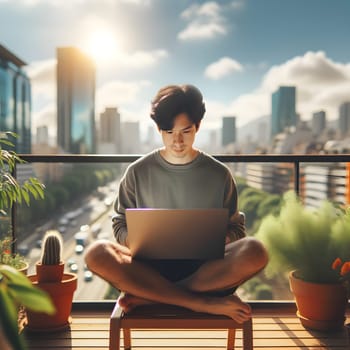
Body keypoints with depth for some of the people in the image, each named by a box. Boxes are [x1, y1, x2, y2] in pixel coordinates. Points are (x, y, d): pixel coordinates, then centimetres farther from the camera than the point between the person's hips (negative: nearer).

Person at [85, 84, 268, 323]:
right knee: (97, 254, -29)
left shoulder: (220, 174, 4)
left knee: (255, 252, -30)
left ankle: (149, 296, -23)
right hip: (151, 266, 1)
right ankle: (206, 304, -27)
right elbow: (120, 226, 9)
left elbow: (236, 230, 10)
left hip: (204, 269, 0)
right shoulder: (138, 172, 4)